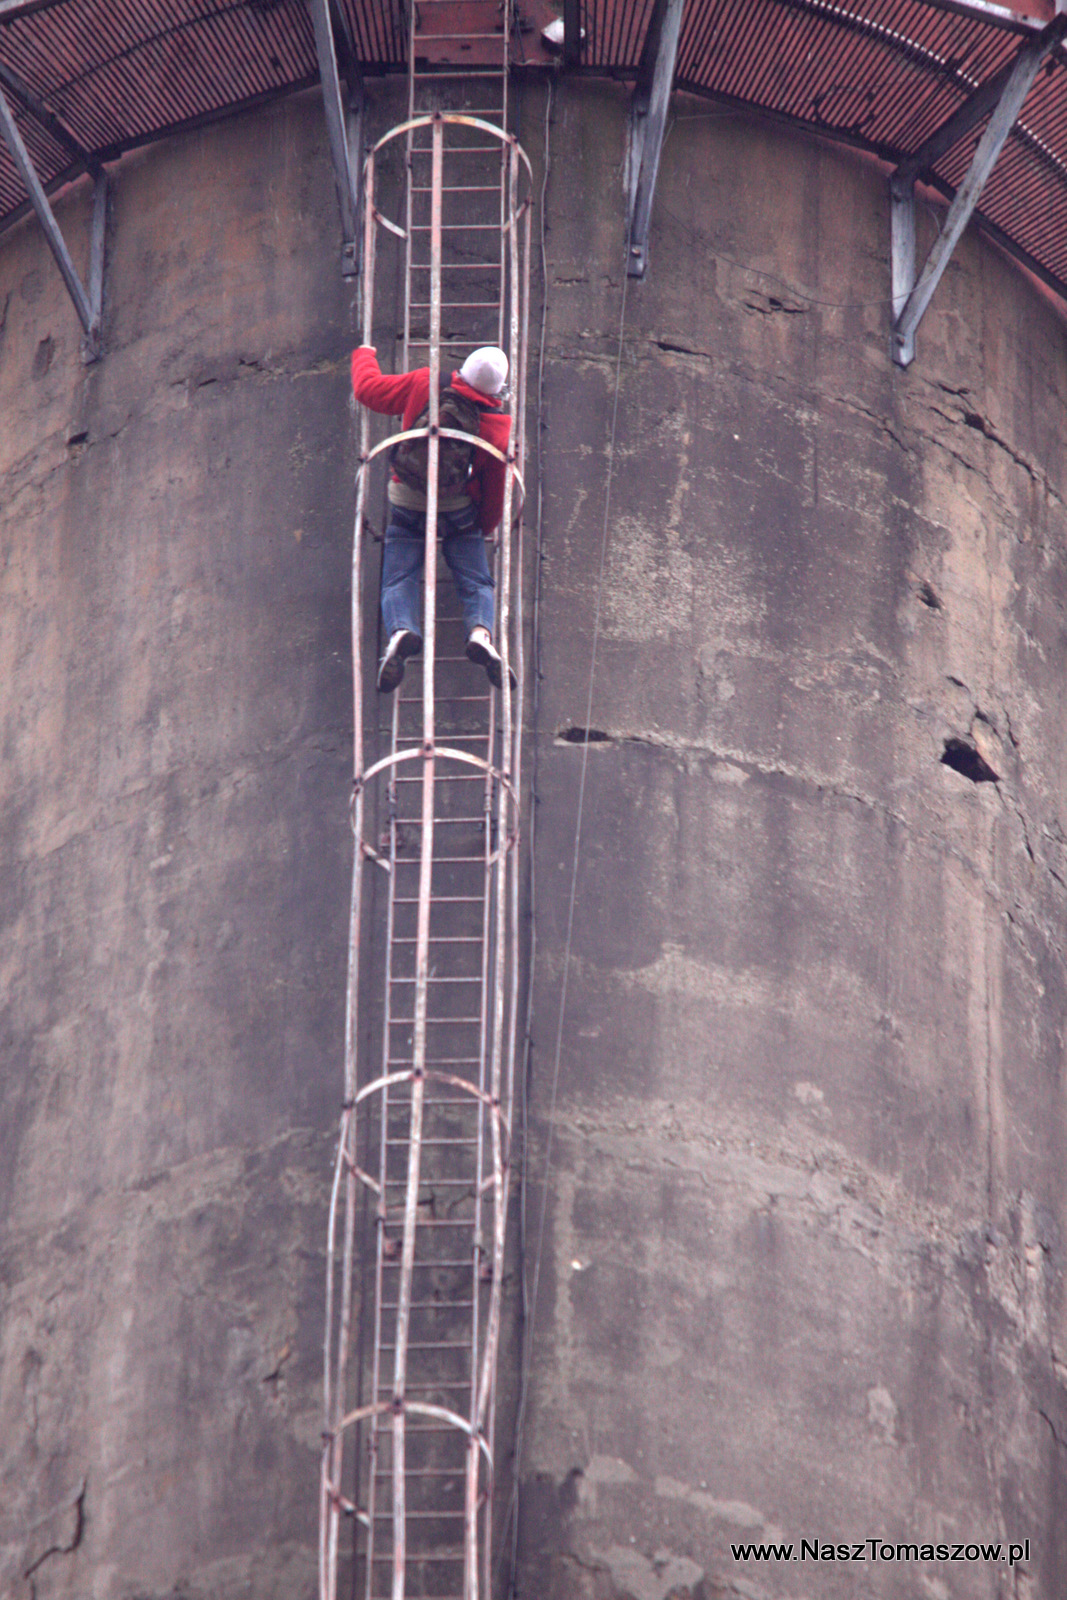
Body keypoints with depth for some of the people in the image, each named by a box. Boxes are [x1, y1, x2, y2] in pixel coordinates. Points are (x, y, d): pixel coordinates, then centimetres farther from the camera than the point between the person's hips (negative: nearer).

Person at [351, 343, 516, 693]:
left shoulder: (424, 385, -9)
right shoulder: (499, 427, -8)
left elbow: (368, 389, 1)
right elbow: (498, 483, 0)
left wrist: (364, 356, 23)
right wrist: (486, 526, 18)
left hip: (406, 506, 0)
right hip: (460, 512, 0)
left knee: (398, 580, 1)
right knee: (475, 582, 5)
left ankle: (401, 629, -30)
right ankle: (481, 630, -25)